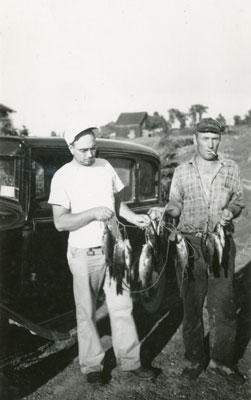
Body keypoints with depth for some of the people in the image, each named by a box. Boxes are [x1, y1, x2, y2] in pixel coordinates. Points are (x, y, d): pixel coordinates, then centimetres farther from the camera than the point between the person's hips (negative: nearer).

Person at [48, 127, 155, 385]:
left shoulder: (106, 167, 4)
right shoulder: (63, 176, -9)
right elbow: (60, 222, -13)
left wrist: (133, 217, -3)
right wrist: (93, 213, -24)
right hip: (84, 254, -4)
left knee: (122, 307, 8)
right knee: (86, 313, 8)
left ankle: (130, 361, 20)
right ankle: (91, 365, 23)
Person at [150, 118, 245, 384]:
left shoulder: (230, 169, 6)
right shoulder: (182, 172, 5)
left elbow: (238, 201, 11)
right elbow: (176, 205, 6)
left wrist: (231, 211, -10)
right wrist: (164, 211, -14)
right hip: (190, 244, 0)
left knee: (223, 306, 1)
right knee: (191, 304, 8)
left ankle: (221, 360, 18)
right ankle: (195, 358, 24)